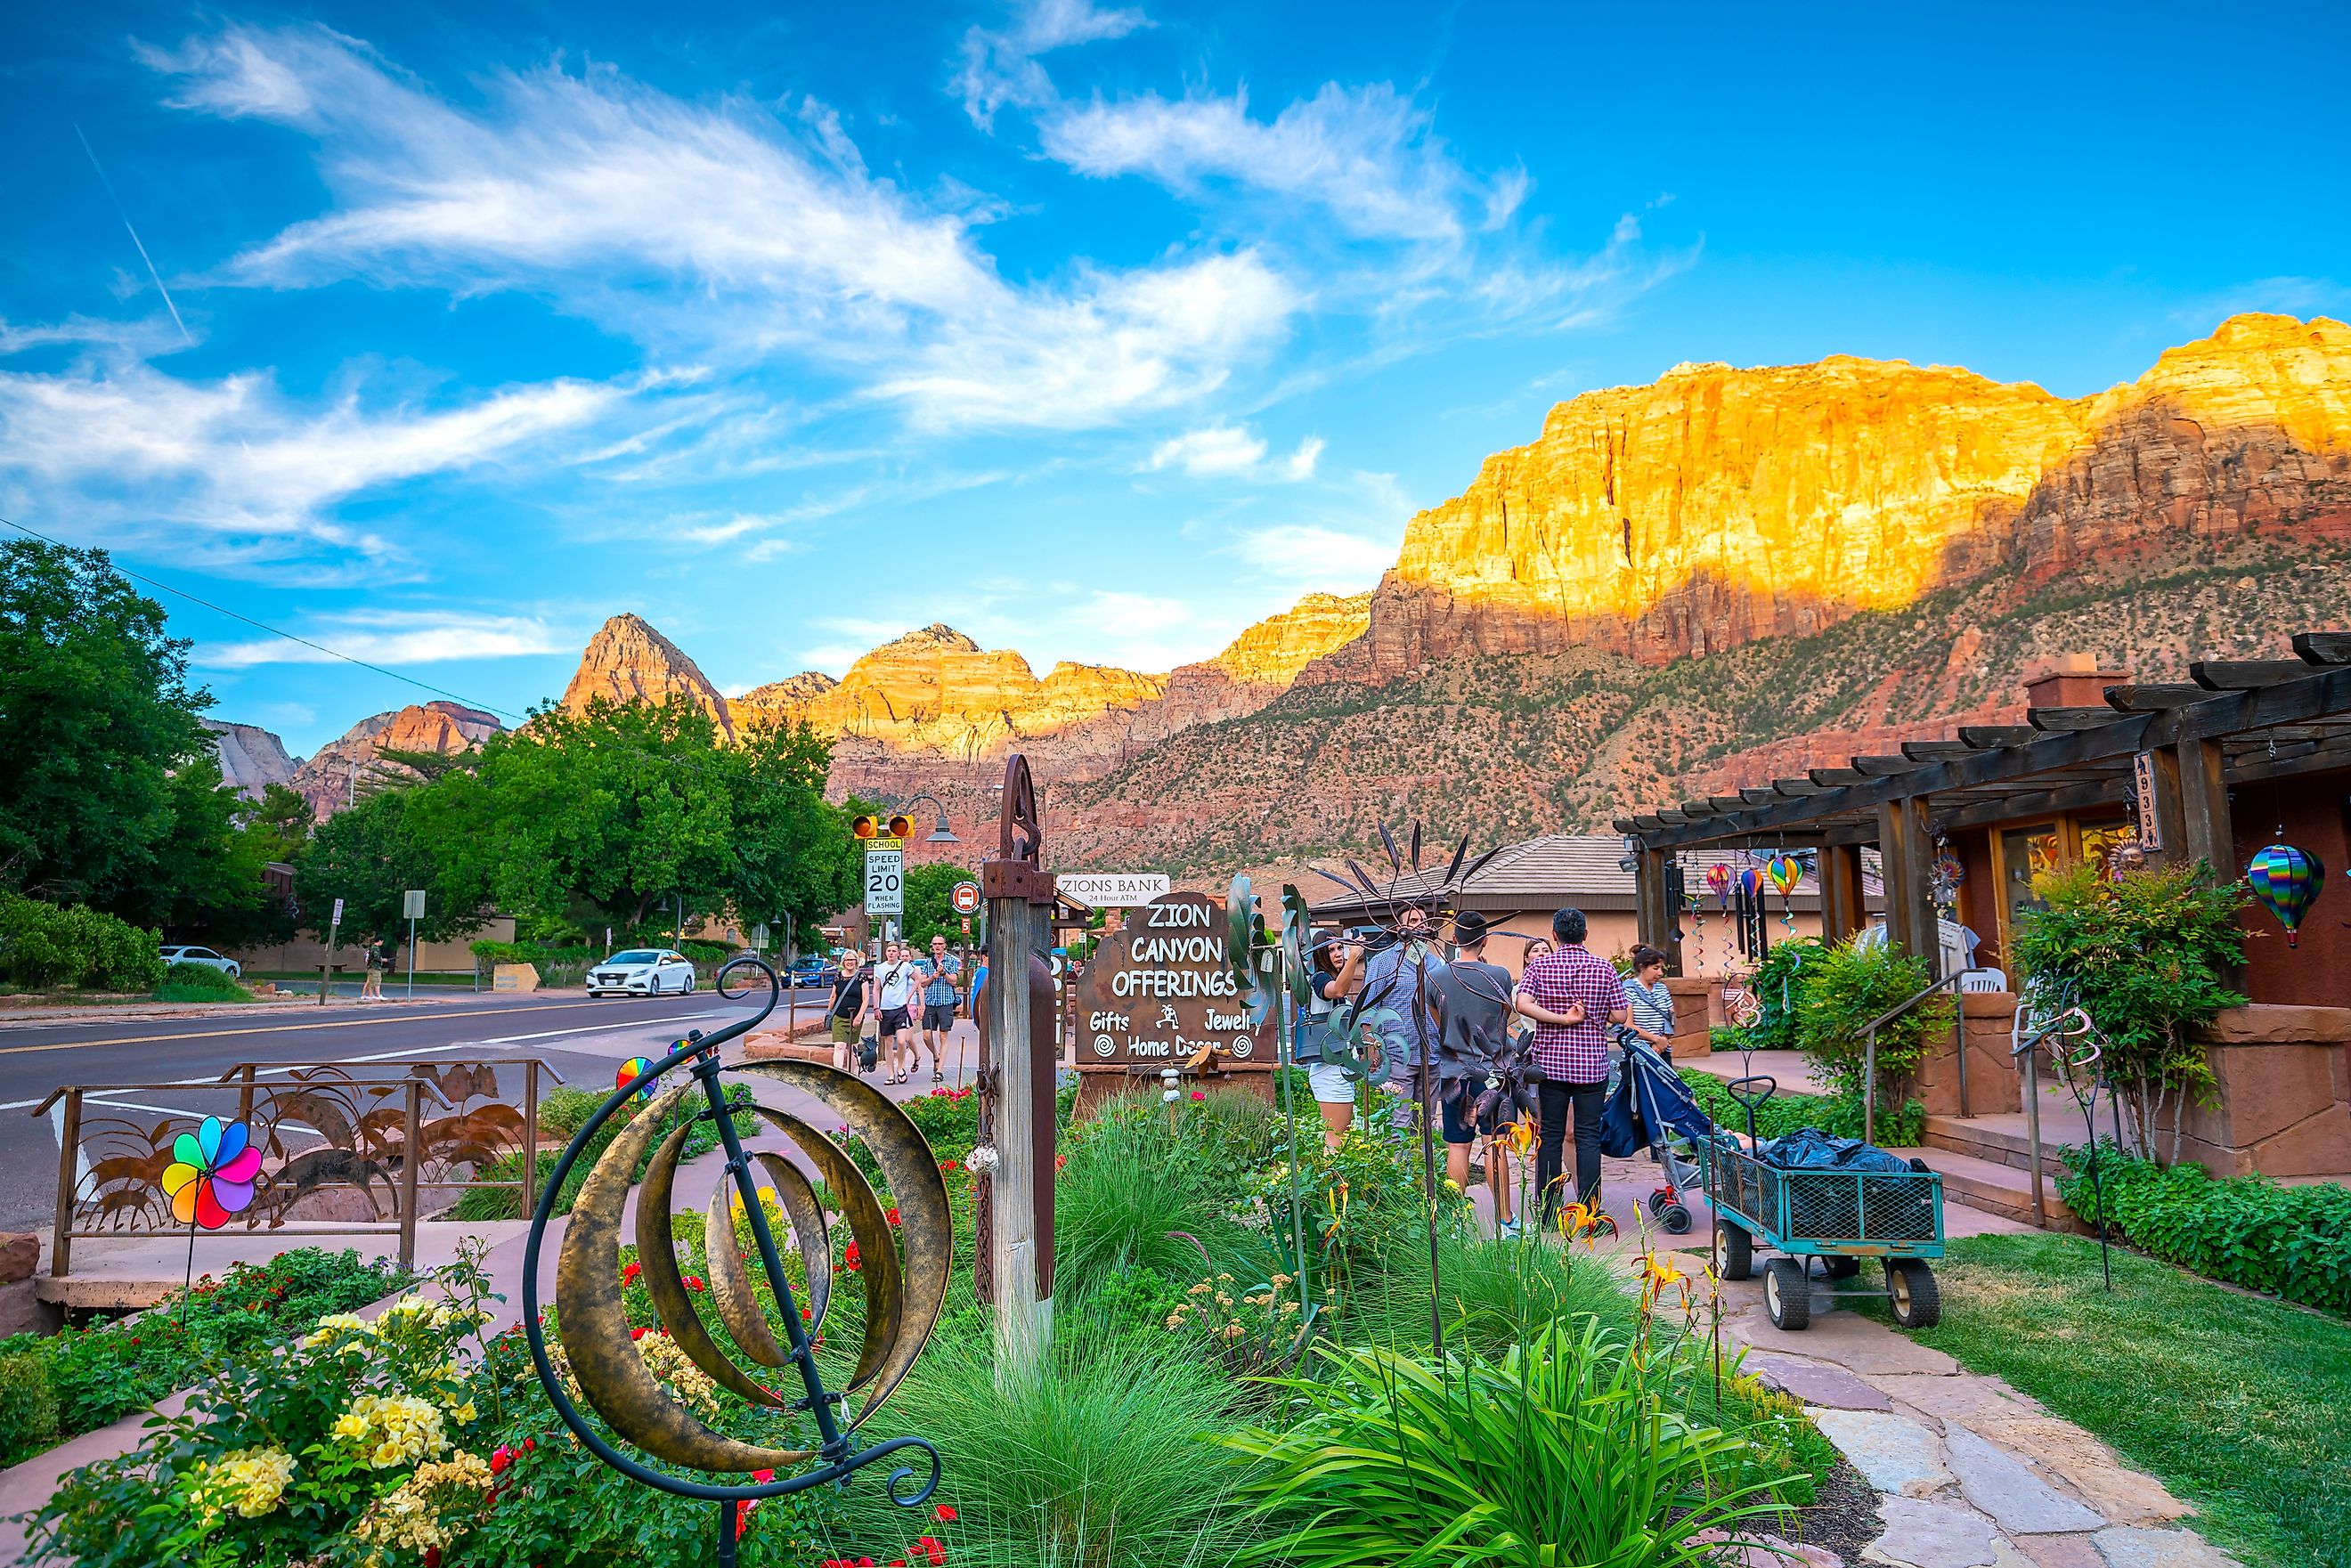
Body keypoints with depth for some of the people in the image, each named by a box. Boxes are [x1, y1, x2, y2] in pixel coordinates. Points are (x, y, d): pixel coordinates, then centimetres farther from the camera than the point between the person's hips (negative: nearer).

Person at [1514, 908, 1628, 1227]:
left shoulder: (1539, 966, -2)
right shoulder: (1604, 968, -1)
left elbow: (1523, 1004, -17)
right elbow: (1620, 1016, -1)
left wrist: (1563, 1018, -11)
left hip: (1550, 1061, 0)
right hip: (1592, 1064, 0)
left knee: (1550, 1136, 7)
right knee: (1588, 1137, 4)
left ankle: (1547, 1212, 11)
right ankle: (1589, 1213, 3)